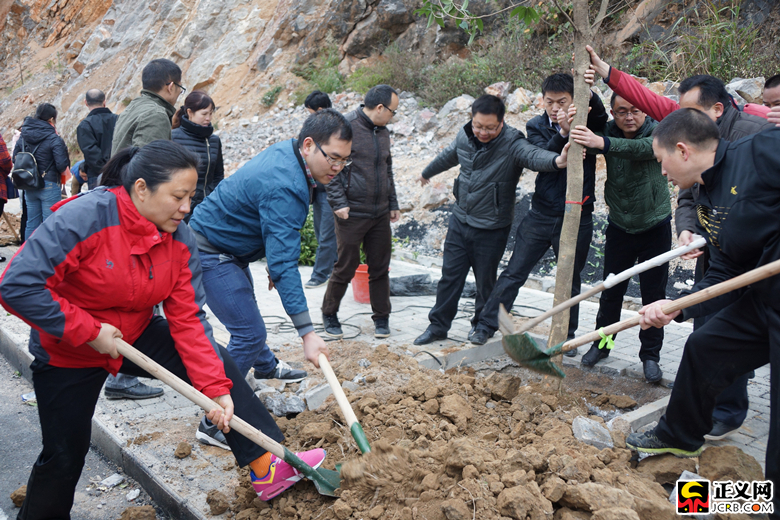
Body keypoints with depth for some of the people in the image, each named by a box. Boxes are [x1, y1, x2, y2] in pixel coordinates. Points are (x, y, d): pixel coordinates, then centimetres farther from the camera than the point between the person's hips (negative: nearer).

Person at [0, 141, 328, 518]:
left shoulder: (179, 238, -13)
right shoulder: (84, 218, -29)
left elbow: (187, 318, -13)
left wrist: (216, 388, -19)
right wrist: (89, 331, -29)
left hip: (135, 337, 5)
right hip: (68, 353, -4)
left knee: (219, 365, -7)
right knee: (64, 454, 6)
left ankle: (266, 470, 0)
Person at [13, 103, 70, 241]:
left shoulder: (23, 137, 5)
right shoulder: (54, 139, -14)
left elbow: (15, 158, 11)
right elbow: (62, 165, -18)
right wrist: (64, 171, 3)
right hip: (49, 185, -6)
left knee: (31, 223, 15)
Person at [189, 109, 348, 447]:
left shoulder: (285, 153, -2)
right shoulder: (284, 188, -33)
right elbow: (284, 264, -37)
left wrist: (275, 261, 19)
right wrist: (306, 331, -39)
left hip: (228, 247, 10)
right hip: (210, 252, -10)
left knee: (245, 313, 29)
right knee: (249, 333, -13)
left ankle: (266, 366, 55)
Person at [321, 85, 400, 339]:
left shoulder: (383, 132, 13)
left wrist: (393, 204, 17)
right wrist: (339, 202, -18)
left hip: (380, 214, 6)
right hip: (351, 214, -6)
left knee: (380, 268, 10)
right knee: (346, 267, 2)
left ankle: (381, 318, 22)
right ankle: (329, 314, 22)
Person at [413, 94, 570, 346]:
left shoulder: (512, 143, -19)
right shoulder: (465, 136, -1)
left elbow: (534, 155, -41)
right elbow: (447, 156, 20)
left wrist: (557, 160, -65)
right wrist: (426, 173, 38)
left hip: (492, 228, -4)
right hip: (460, 220, 5)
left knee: (485, 281, 9)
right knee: (450, 276, 11)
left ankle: (482, 325, 32)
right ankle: (438, 325, 25)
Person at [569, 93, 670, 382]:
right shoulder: (607, 133, -6)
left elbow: (645, 148, -37)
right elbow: (585, 146, -24)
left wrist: (602, 143, -54)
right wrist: (572, 129, -47)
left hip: (655, 226, -2)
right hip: (619, 226, 2)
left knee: (653, 294, 4)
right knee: (610, 291, 10)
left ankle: (650, 355, 17)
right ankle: (602, 343, 28)